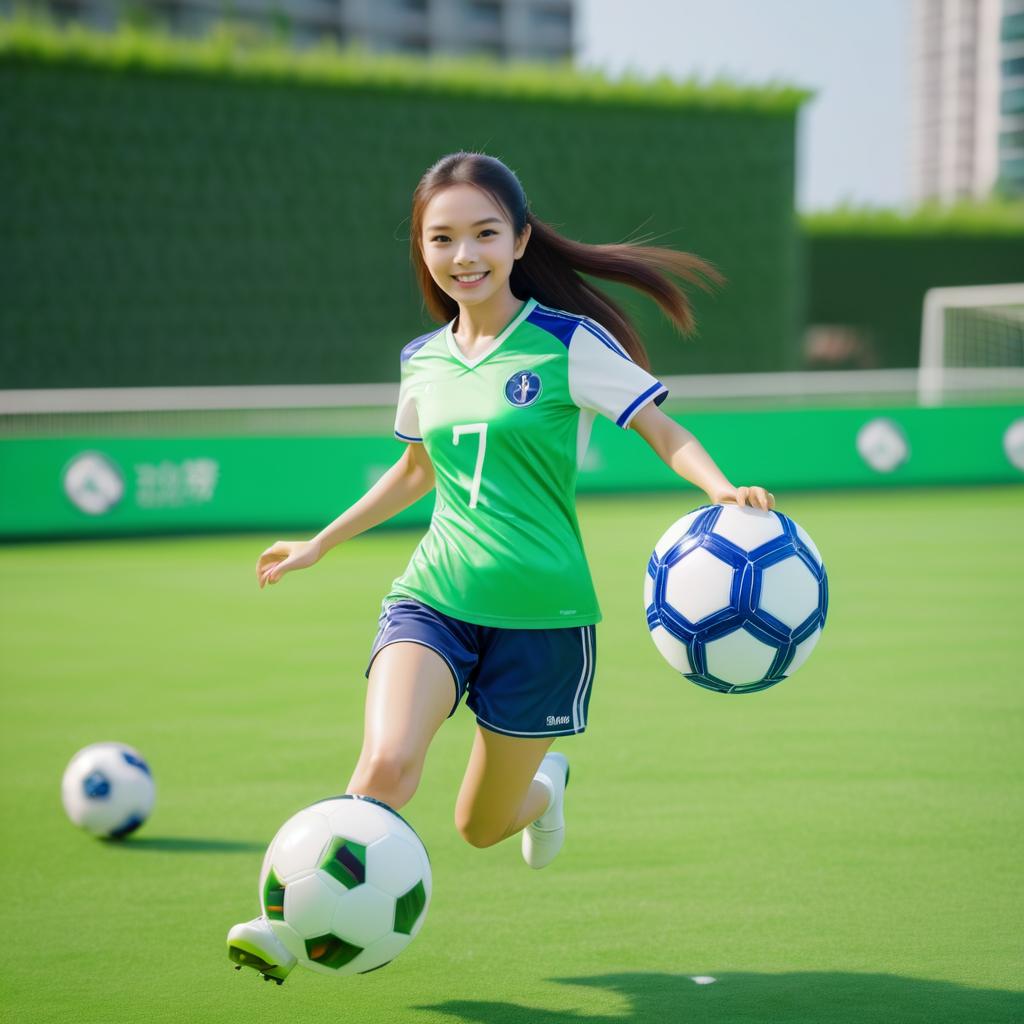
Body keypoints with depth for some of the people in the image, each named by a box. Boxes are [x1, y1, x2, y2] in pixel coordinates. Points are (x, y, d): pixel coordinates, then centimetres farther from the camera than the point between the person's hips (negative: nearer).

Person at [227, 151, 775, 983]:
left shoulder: (568, 343, -7)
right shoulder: (424, 361, 8)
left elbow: (664, 432, -8)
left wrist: (721, 489, -29)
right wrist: (320, 545, 32)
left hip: (540, 610, -2)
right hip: (433, 596, 3)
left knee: (481, 824, 11)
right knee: (387, 761, -26)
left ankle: (544, 786, 46)